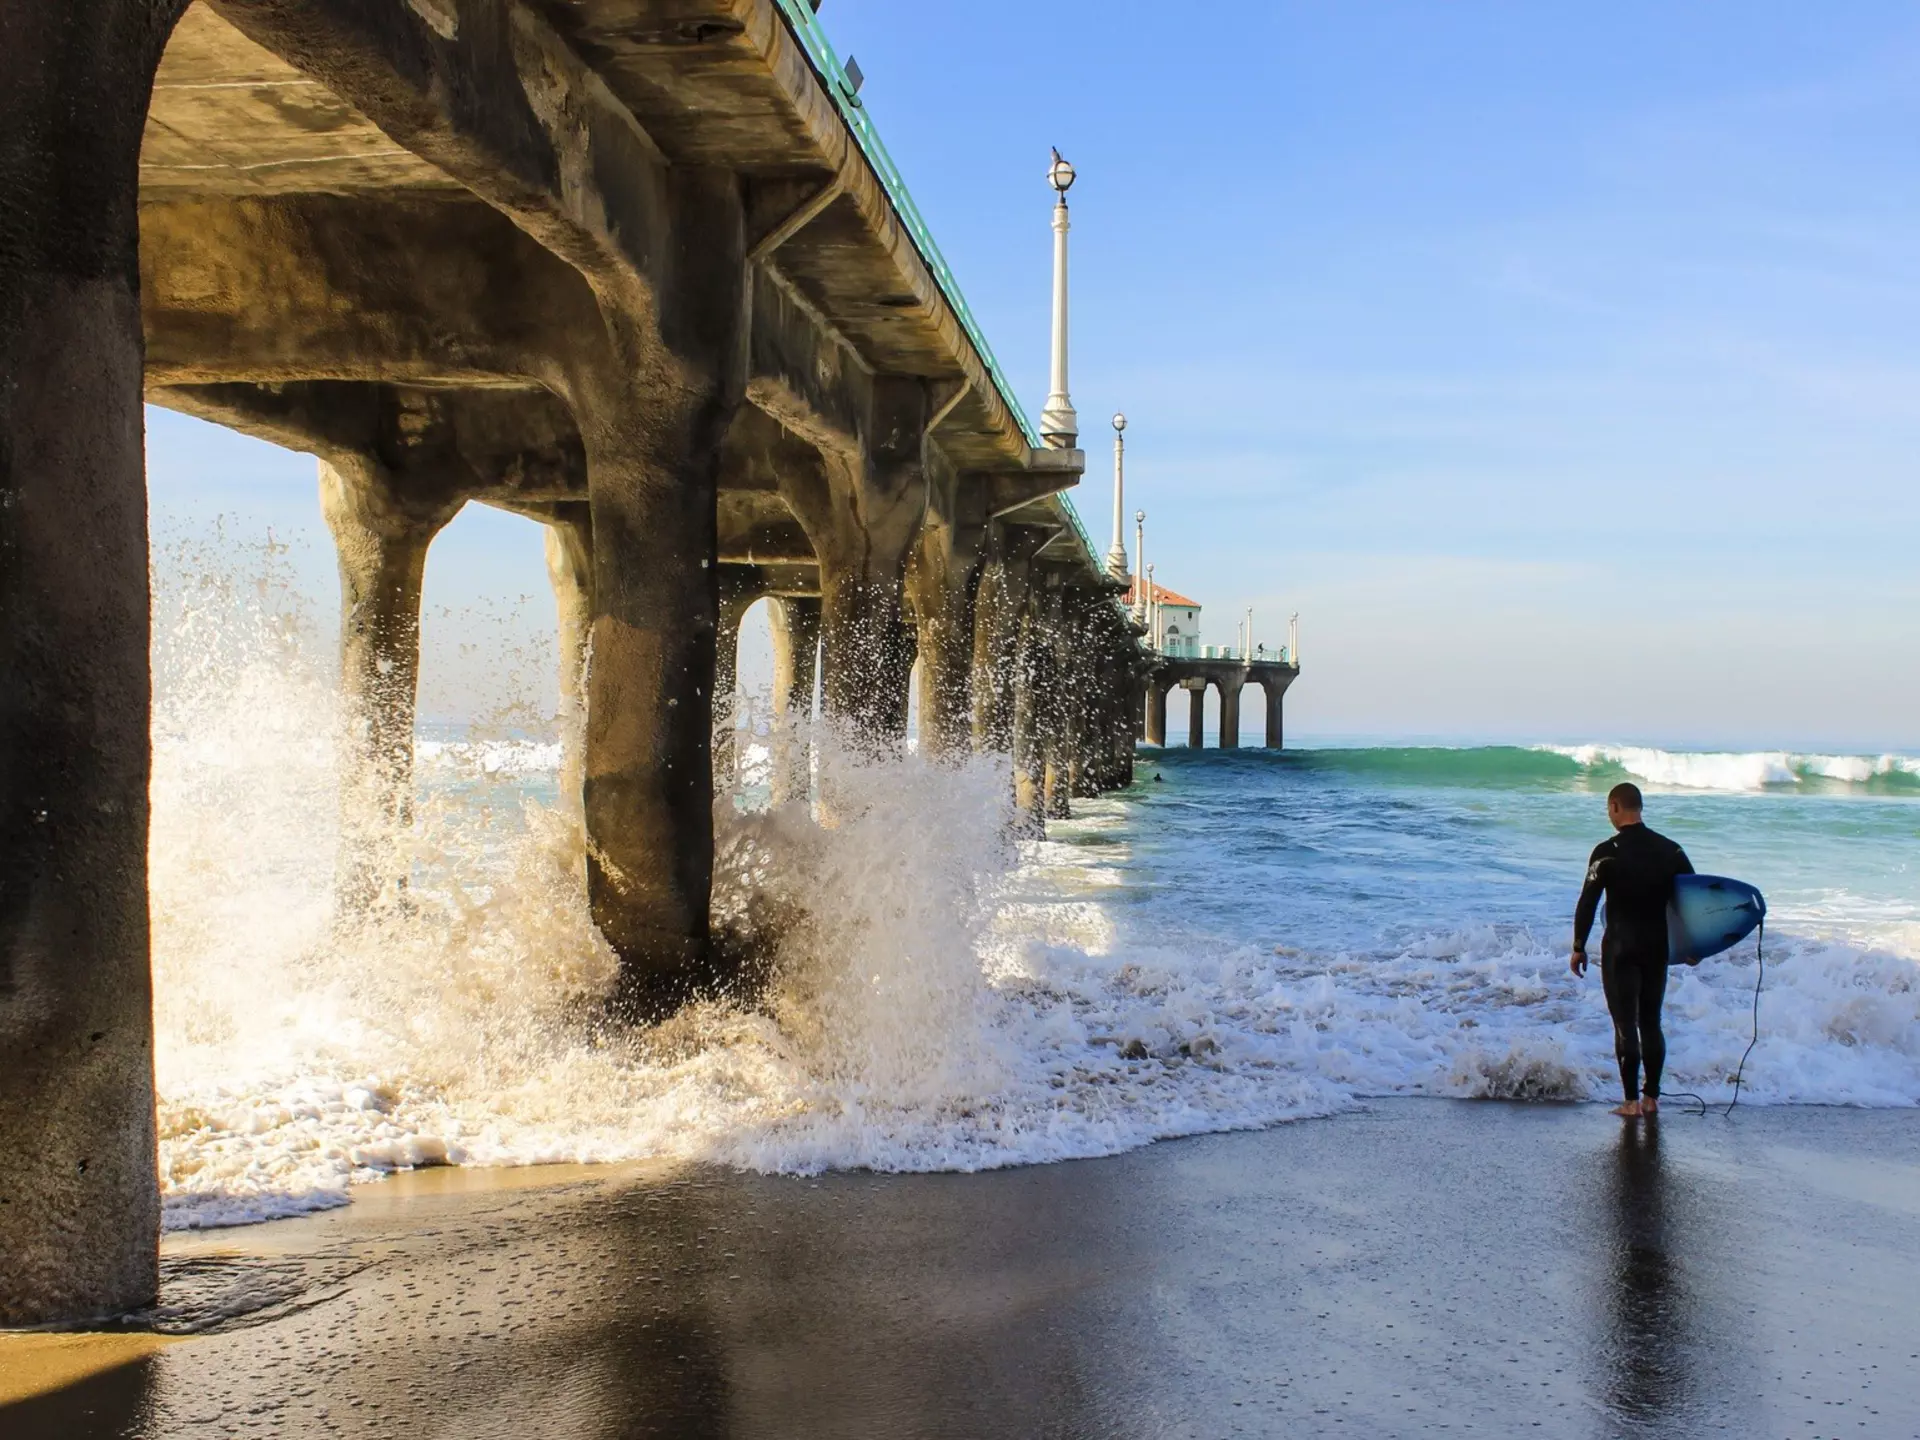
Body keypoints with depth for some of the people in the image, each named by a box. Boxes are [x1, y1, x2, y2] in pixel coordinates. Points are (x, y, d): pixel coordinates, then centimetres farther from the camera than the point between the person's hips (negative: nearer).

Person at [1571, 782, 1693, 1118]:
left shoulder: (1607, 852, -10)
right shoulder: (1670, 850, 3)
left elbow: (1587, 903, -9)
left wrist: (1578, 948, -1)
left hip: (1621, 948, -4)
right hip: (1658, 948, 5)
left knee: (1626, 1025, -1)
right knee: (1651, 1023, 14)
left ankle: (1632, 1101, -1)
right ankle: (1652, 1097, 16)